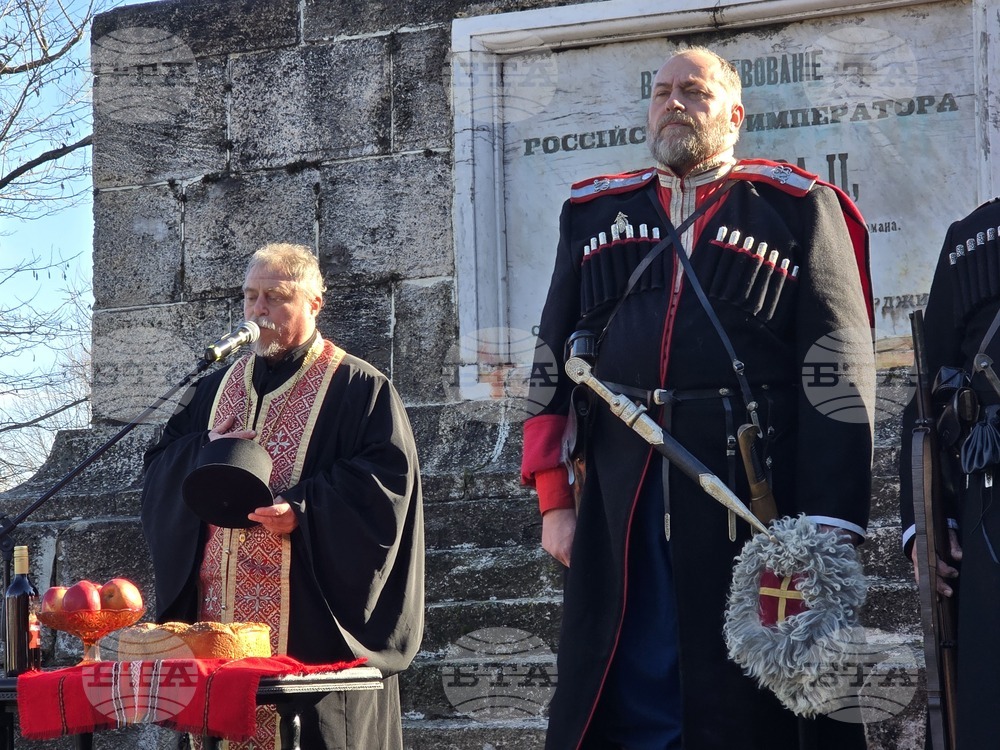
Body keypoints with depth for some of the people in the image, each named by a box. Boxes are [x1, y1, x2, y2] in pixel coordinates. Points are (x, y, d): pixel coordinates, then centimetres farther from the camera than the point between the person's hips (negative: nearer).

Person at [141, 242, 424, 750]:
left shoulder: (359, 388, 1)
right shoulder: (217, 388, 19)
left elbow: (387, 480, -9)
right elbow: (159, 469, 16)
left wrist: (304, 512, -21)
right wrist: (205, 451, -5)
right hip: (218, 614, 5)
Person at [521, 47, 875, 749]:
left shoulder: (798, 206, 5)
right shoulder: (594, 210, 16)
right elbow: (553, 361, 13)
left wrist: (830, 527, -10)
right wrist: (555, 499, 3)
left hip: (751, 495, -3)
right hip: (618, 499, 3)